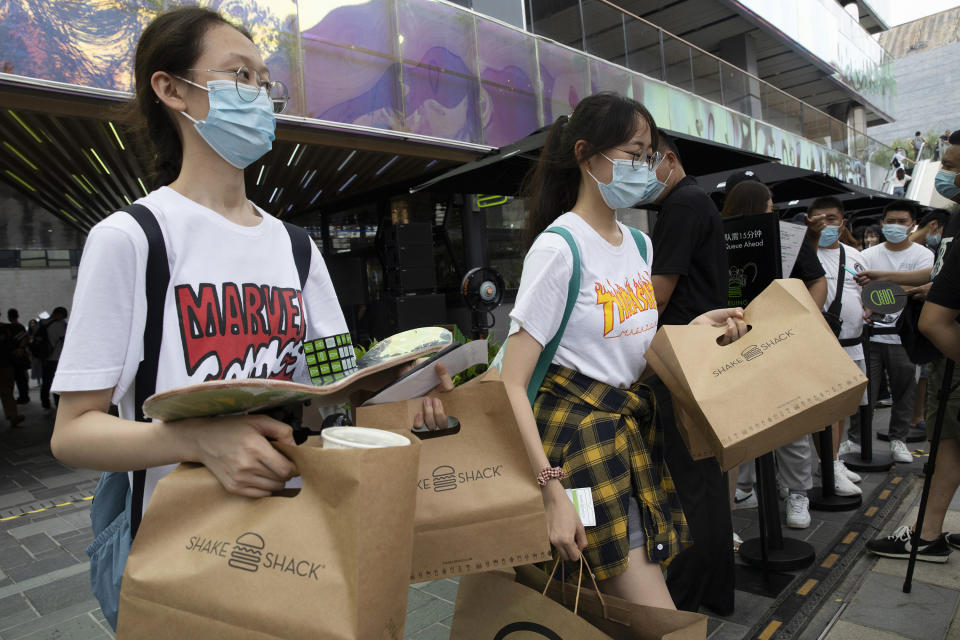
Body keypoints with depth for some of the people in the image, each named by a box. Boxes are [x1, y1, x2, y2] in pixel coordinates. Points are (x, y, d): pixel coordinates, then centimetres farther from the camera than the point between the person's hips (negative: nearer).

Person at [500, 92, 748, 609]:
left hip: (634, 427, 8)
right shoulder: (558, 247, -16)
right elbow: (513, 384, -19)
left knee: (624, 612, 10)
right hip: (581, 431, -7)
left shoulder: (638, 242, 9)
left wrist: (697, 326, 2)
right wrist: (552, 493, -23)